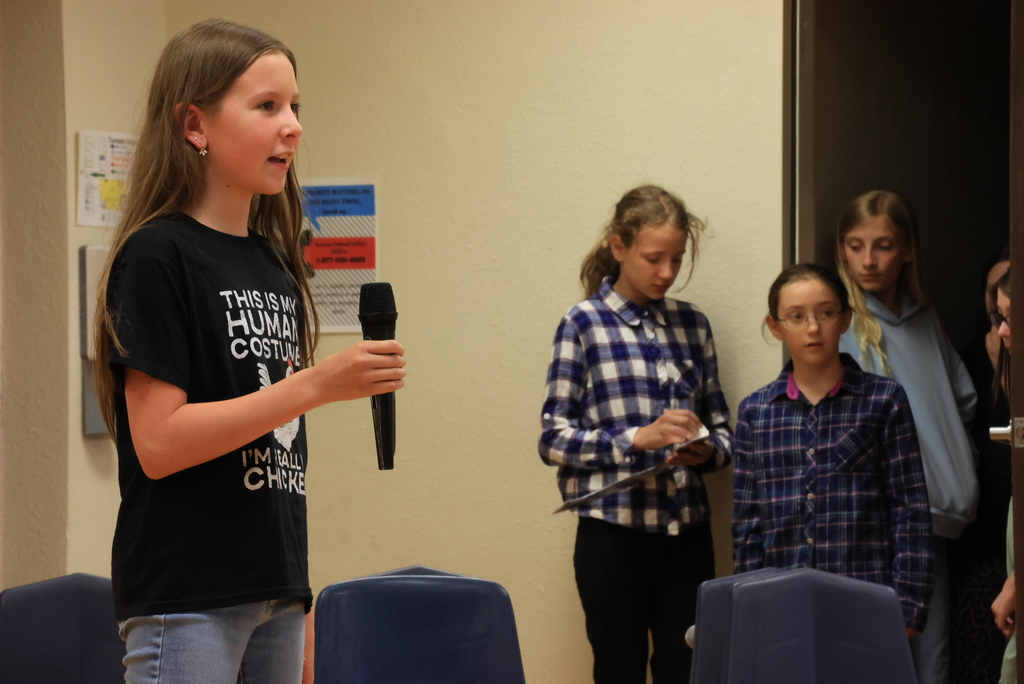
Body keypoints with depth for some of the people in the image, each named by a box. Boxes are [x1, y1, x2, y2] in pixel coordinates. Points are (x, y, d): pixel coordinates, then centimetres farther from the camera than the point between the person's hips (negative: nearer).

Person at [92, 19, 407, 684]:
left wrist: (299, 599, 15)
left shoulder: (273, 263, 13)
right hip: (187, 603, -7)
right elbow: (158, 442, -16)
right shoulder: (158, 257, -9)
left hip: (275, 591, 7)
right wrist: (316, 384, -20)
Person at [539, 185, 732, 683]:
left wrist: (707, 450, -8)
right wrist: (638, 439, -17)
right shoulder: (583, 324, -1)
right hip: (613, 531, -3)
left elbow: (720, 426, 15)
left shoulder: (692, 324, 10)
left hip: (686, 530, 3)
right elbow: (554, 439, -5)